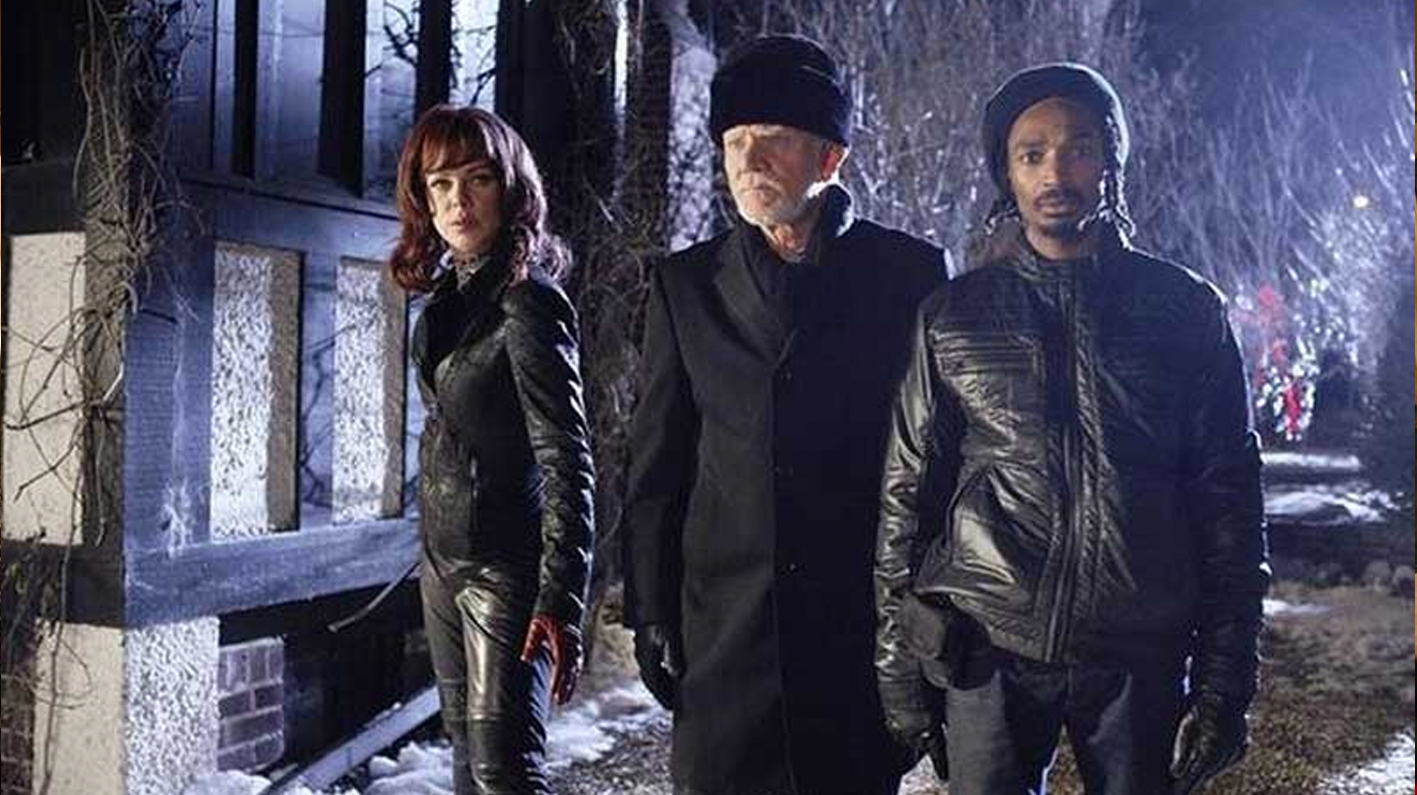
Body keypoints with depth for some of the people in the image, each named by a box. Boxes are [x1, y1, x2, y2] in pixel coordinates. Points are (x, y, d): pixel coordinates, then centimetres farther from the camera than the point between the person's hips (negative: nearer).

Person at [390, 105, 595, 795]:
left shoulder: (527, 302, -17)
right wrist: (431, 553, 20)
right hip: (443, 560, 9)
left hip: (506, 569, -9)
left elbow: (567, 460, -21)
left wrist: (560, 601, -25)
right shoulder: (447, 297, 9)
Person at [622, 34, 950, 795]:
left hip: (868, 616, -1)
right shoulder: (686, 283, 6)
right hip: (723, 613, 2)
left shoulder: (909, 272, 0)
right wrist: (650, 610, 5)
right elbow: (656, 461, 8)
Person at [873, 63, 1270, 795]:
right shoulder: (952, 316, 2)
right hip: (987, 653, 0)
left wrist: (1225, 676, -1)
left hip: (1140, 660, 1)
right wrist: (897, 661, 2)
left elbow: (1228, 496, 3)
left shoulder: (1186, 309, 3)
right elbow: (905, 490, 5)